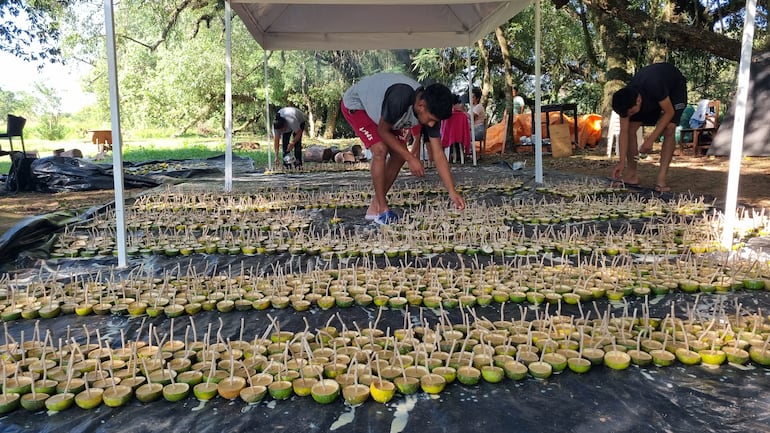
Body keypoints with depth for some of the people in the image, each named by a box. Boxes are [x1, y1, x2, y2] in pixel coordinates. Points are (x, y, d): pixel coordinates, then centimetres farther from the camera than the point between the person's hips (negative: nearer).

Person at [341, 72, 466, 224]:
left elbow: (438, 155, -18)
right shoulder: (400, 98, -42)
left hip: (379, 107, 7)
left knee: (399, 154, -5)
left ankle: (374, 208, 7)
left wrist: (453, 192, -21)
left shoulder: (431, 110, -21)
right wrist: (410, 158, -25)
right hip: (355, 104, -7)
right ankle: (382, 209, -10)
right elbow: (383, 131, -26)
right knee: (380, 150, -23)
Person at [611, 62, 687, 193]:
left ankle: (661, 179, -23)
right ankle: (632, 174, -2)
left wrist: (651, 139, -32)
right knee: (631, 127, -10)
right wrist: (622, 162, -24)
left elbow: (669, 112, -29)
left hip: (675, 85, -4)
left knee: (669, 129, -23)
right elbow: (623, 132, -22)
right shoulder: (625, 100, -28)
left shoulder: (654, 88, -45)